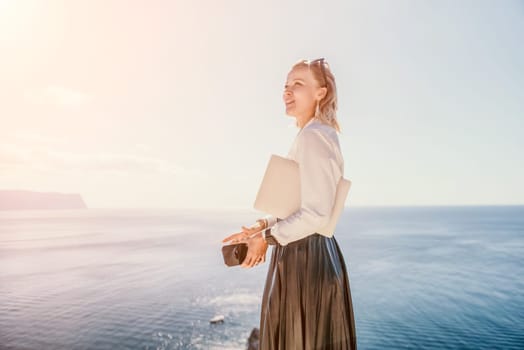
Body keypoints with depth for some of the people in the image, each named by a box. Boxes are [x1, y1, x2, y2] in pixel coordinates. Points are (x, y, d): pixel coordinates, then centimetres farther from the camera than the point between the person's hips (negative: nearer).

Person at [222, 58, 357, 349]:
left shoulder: (313, 137, -18)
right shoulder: (320, 134, 13)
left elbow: (316, 214, -23)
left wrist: (266, 238, -13)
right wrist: (263, 226, 8)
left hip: (305, 259, -10)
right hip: (309, 253, 10)